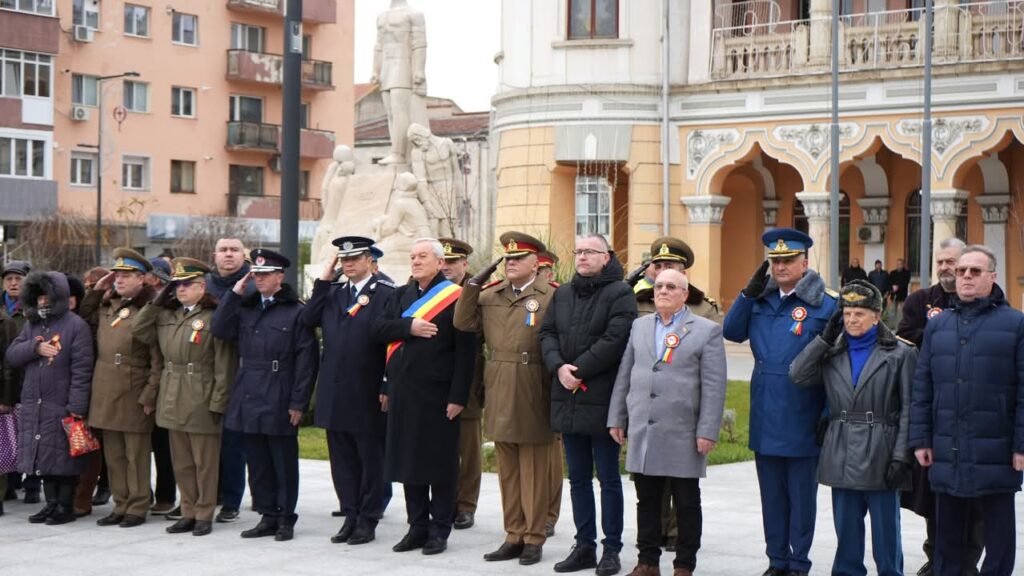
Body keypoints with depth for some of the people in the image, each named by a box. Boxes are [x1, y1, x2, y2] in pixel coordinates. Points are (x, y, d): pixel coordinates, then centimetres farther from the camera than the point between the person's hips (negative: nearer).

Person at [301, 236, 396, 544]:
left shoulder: (387, 294, -6)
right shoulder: (333, 293, 13)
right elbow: (307, 319, 0)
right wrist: (324, 279, -1)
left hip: (368, 396, -6)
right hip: (335, 395, 6)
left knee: (371, 460, 4)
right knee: (342, 461, 12)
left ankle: (368, 521, 12)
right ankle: (350, 517, 21)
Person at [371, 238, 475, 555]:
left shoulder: (455, 297, -7)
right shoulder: (401, 295, 14)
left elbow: (465, 350, -11)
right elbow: (379, 328, 4)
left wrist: (458, 397, -15)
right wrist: (409, 327, -12)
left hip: (436, 394, -6)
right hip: (403, 392, 6)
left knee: (439, 462, 2)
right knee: (408, 458, 10)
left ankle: (439, 530, 12)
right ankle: (418, 526, 21)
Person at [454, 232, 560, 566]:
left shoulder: (551, 296, -3)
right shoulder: (489, 295, 12)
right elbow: (463, 323, 4)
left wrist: (556, 388, -12)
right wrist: (474, 283, -1)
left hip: (532, 394, -5)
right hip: (499, 394, 5)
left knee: (534, 468, 2)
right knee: (507, 469, 11)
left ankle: (534, 538, 11)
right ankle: (514, 535, 19)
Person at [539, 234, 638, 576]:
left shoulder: (619, 294, -6)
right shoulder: (562, 294, 15)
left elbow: (614, 340, -16)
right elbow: (547, 333, 9)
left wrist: (578, 370, -16)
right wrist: (559, 367, -9)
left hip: (602, 400, -6)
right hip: (568, 399, 6)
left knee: (608, 477, 1)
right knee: (578, 478, 11)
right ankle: (584, 546, 19)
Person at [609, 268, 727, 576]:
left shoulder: (707, 330, -1)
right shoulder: (639, 326, 14)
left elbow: (714, 386, -6)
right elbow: (624, 375, 15)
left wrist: (707, 432, -11)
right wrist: (617, 418, 11)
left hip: (682, 435, -4)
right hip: (642, 432, 4)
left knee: (686, 503, 4)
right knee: (647, 500, 9)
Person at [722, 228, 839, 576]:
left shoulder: (826, 304, -8)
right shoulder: (761, 300, 9)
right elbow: (732, 332, 6)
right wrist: (750, 292, -6)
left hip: (802, 421, -5)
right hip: (765, 418, 5)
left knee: (801, 494, 7)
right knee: (772, 494, 14)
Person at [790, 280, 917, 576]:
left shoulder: (900, 353, -1)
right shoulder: (832, 353, 12)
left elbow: (908, 410, -4)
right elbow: (797, 376, -1)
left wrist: (901, 457, -11)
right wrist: (825, 338, -1)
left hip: (880, 455, -4)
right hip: (842, 455, 4)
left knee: (885, 530, 2)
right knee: (846, 530, 11)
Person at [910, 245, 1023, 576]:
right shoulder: (937, 325, 11)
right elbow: (922, 387, 10)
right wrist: (921, 439, 4)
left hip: (995, 454, -4)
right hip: (947, 453, 4)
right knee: (948, 530, 12)